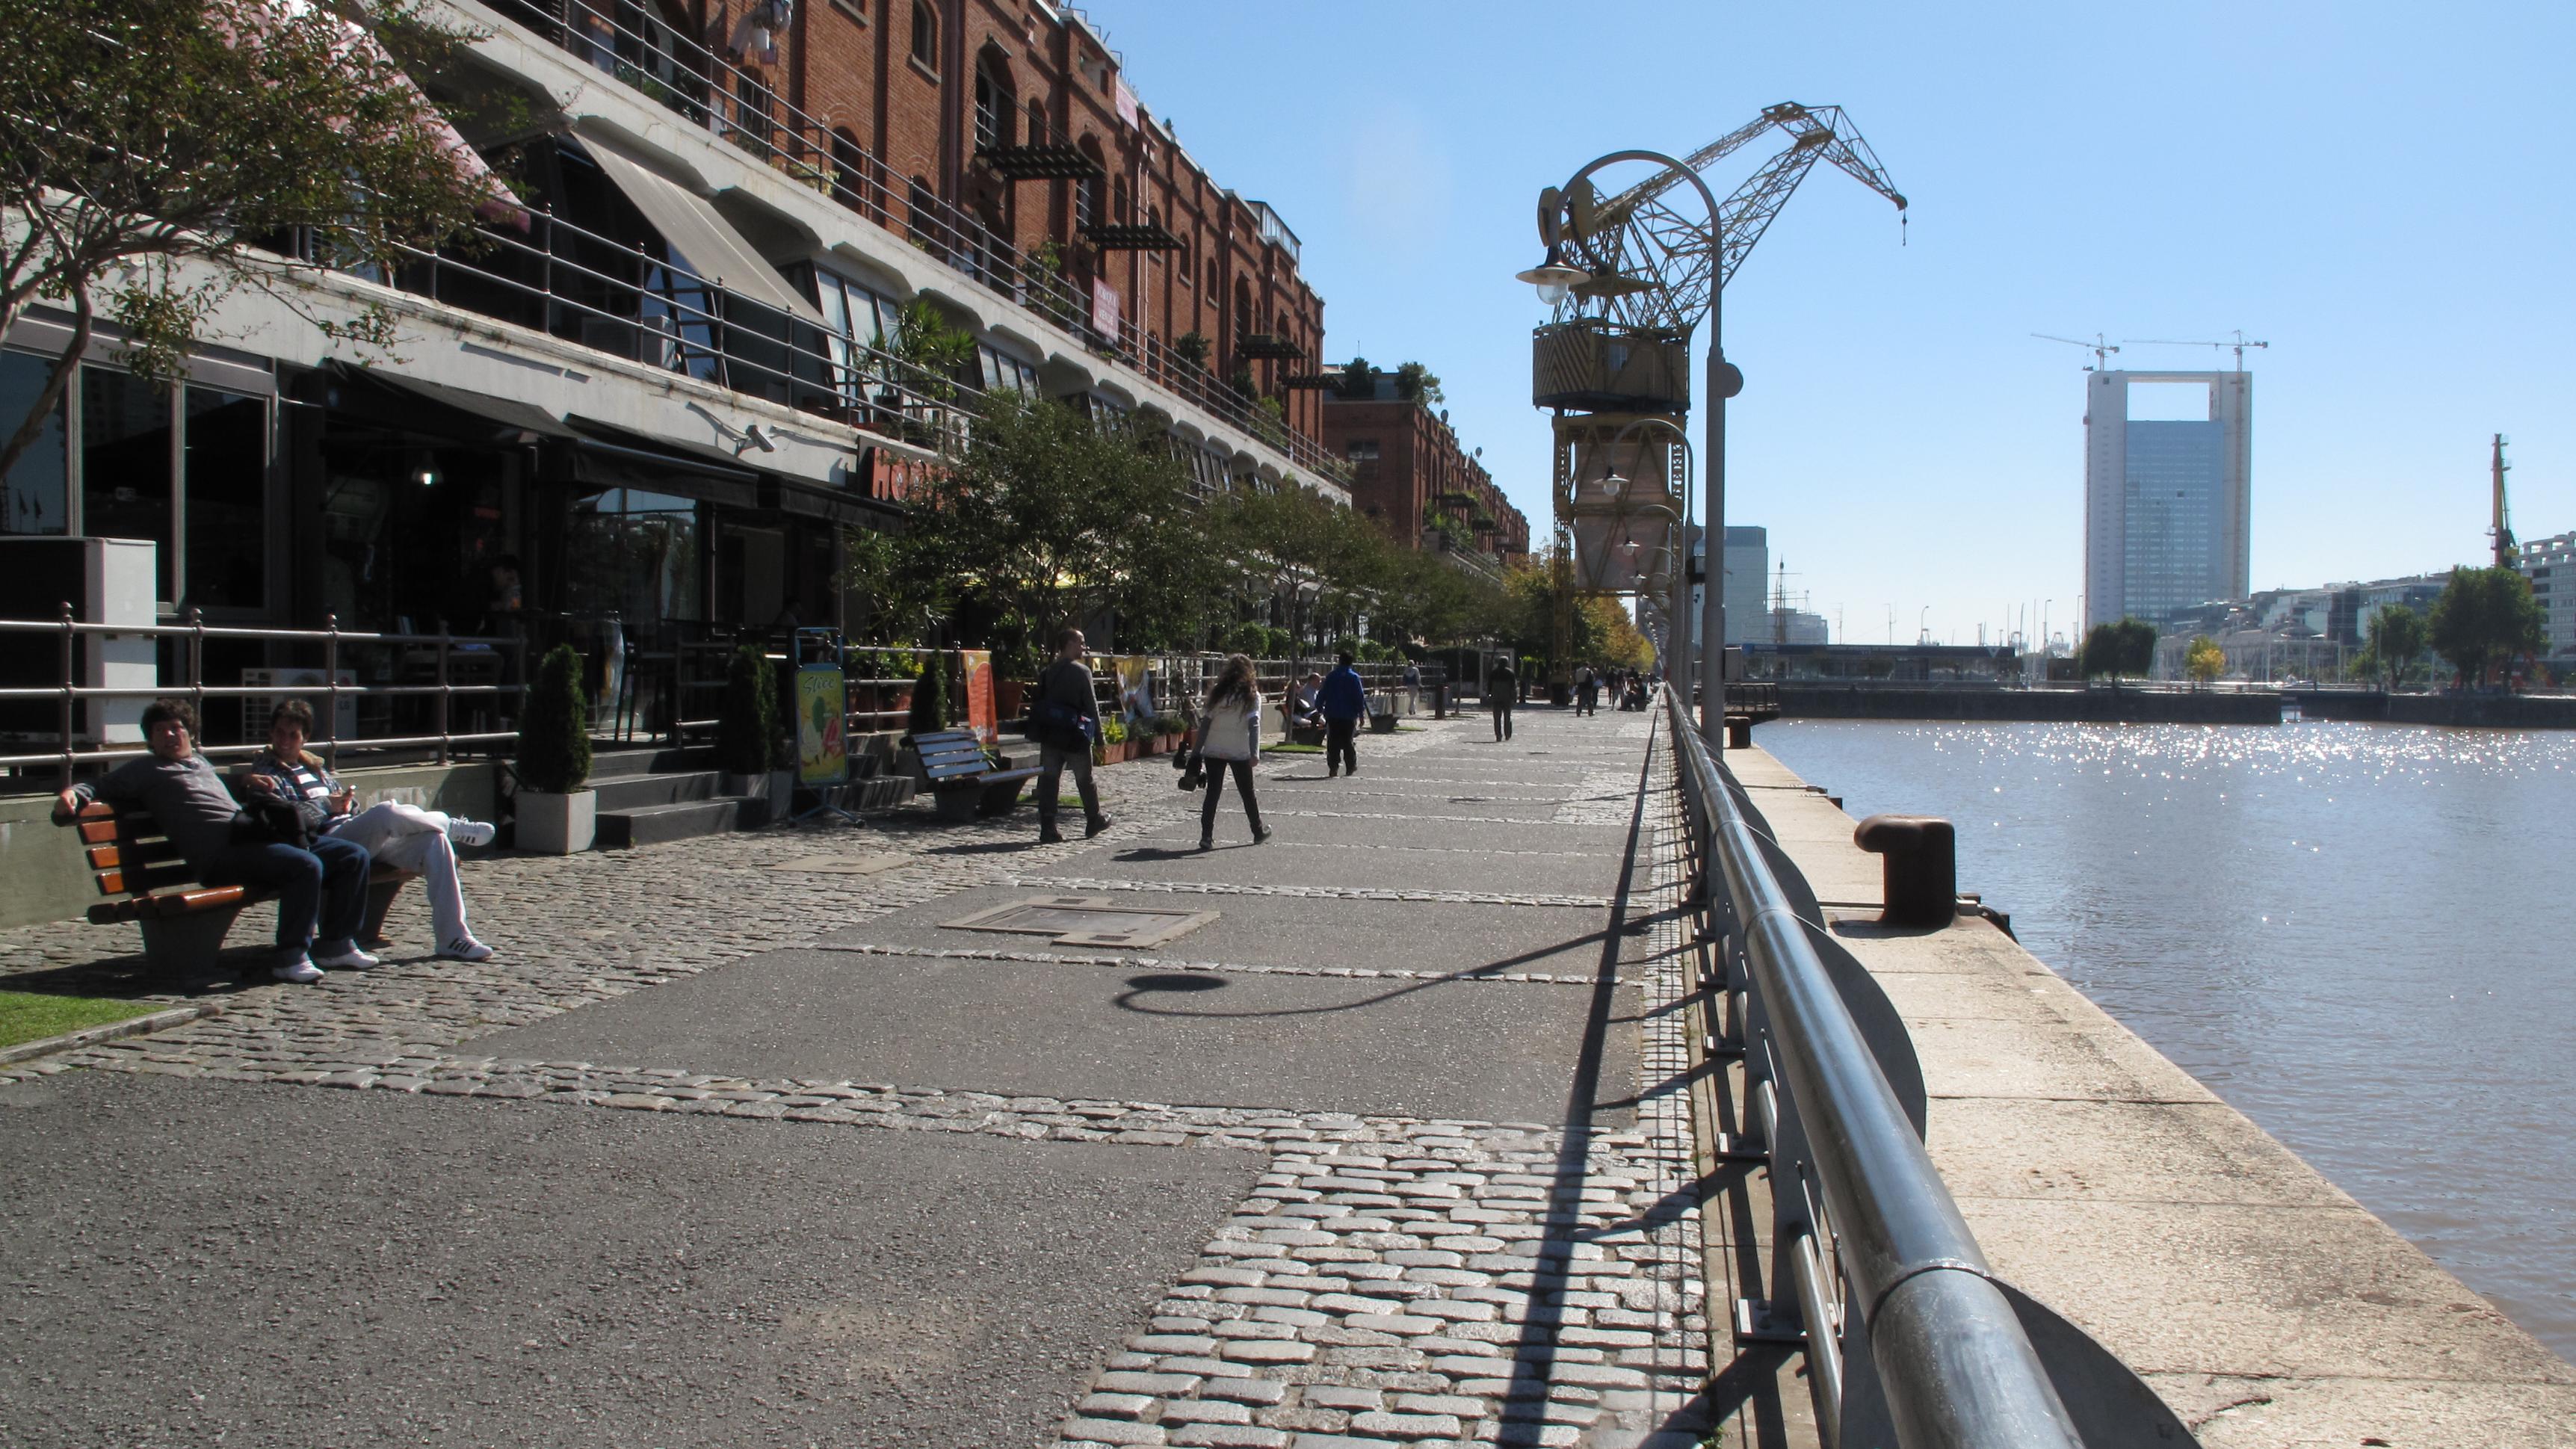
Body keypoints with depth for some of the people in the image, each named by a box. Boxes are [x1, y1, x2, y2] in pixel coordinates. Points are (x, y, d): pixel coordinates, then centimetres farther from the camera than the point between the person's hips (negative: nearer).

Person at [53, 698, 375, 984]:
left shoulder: (201, 762, 31)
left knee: (354, 855, 2)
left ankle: (336, 945, 4)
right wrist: (71, 795, -13)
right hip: (221, 852, -8)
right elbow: (97, 789, 5)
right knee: (305, 865, -34)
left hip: (256, 835, 8)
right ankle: (291, 957, -28)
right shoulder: (144, 771, 11)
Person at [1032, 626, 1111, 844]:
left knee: (1048, 781, 2)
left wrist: (1042, 730, 16)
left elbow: (1040, 703, 10)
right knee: (1085, 780, 12)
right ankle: (1094, 822, 27)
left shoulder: (1047, 672, 7)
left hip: (1048, 735, 4)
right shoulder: (1081, 671, -9)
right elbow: (1092, 705, -9)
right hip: (1074, 736, -4)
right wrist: (1098, 733, -1)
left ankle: (1047, 829, -3)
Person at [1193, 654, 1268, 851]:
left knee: (1213, 793, 3)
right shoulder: (1252, 695, -2)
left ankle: (1207, 836, -6)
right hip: (1240, 752, -1)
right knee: (1247, 793, 14)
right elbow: (1254, 724, -12)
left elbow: (1205, 722, 1)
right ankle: (1258, 832, 29)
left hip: (1214, 751, 1)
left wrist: (1198, 750, 3)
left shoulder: (1217, 692, 3)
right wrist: (1255, 752, -17)